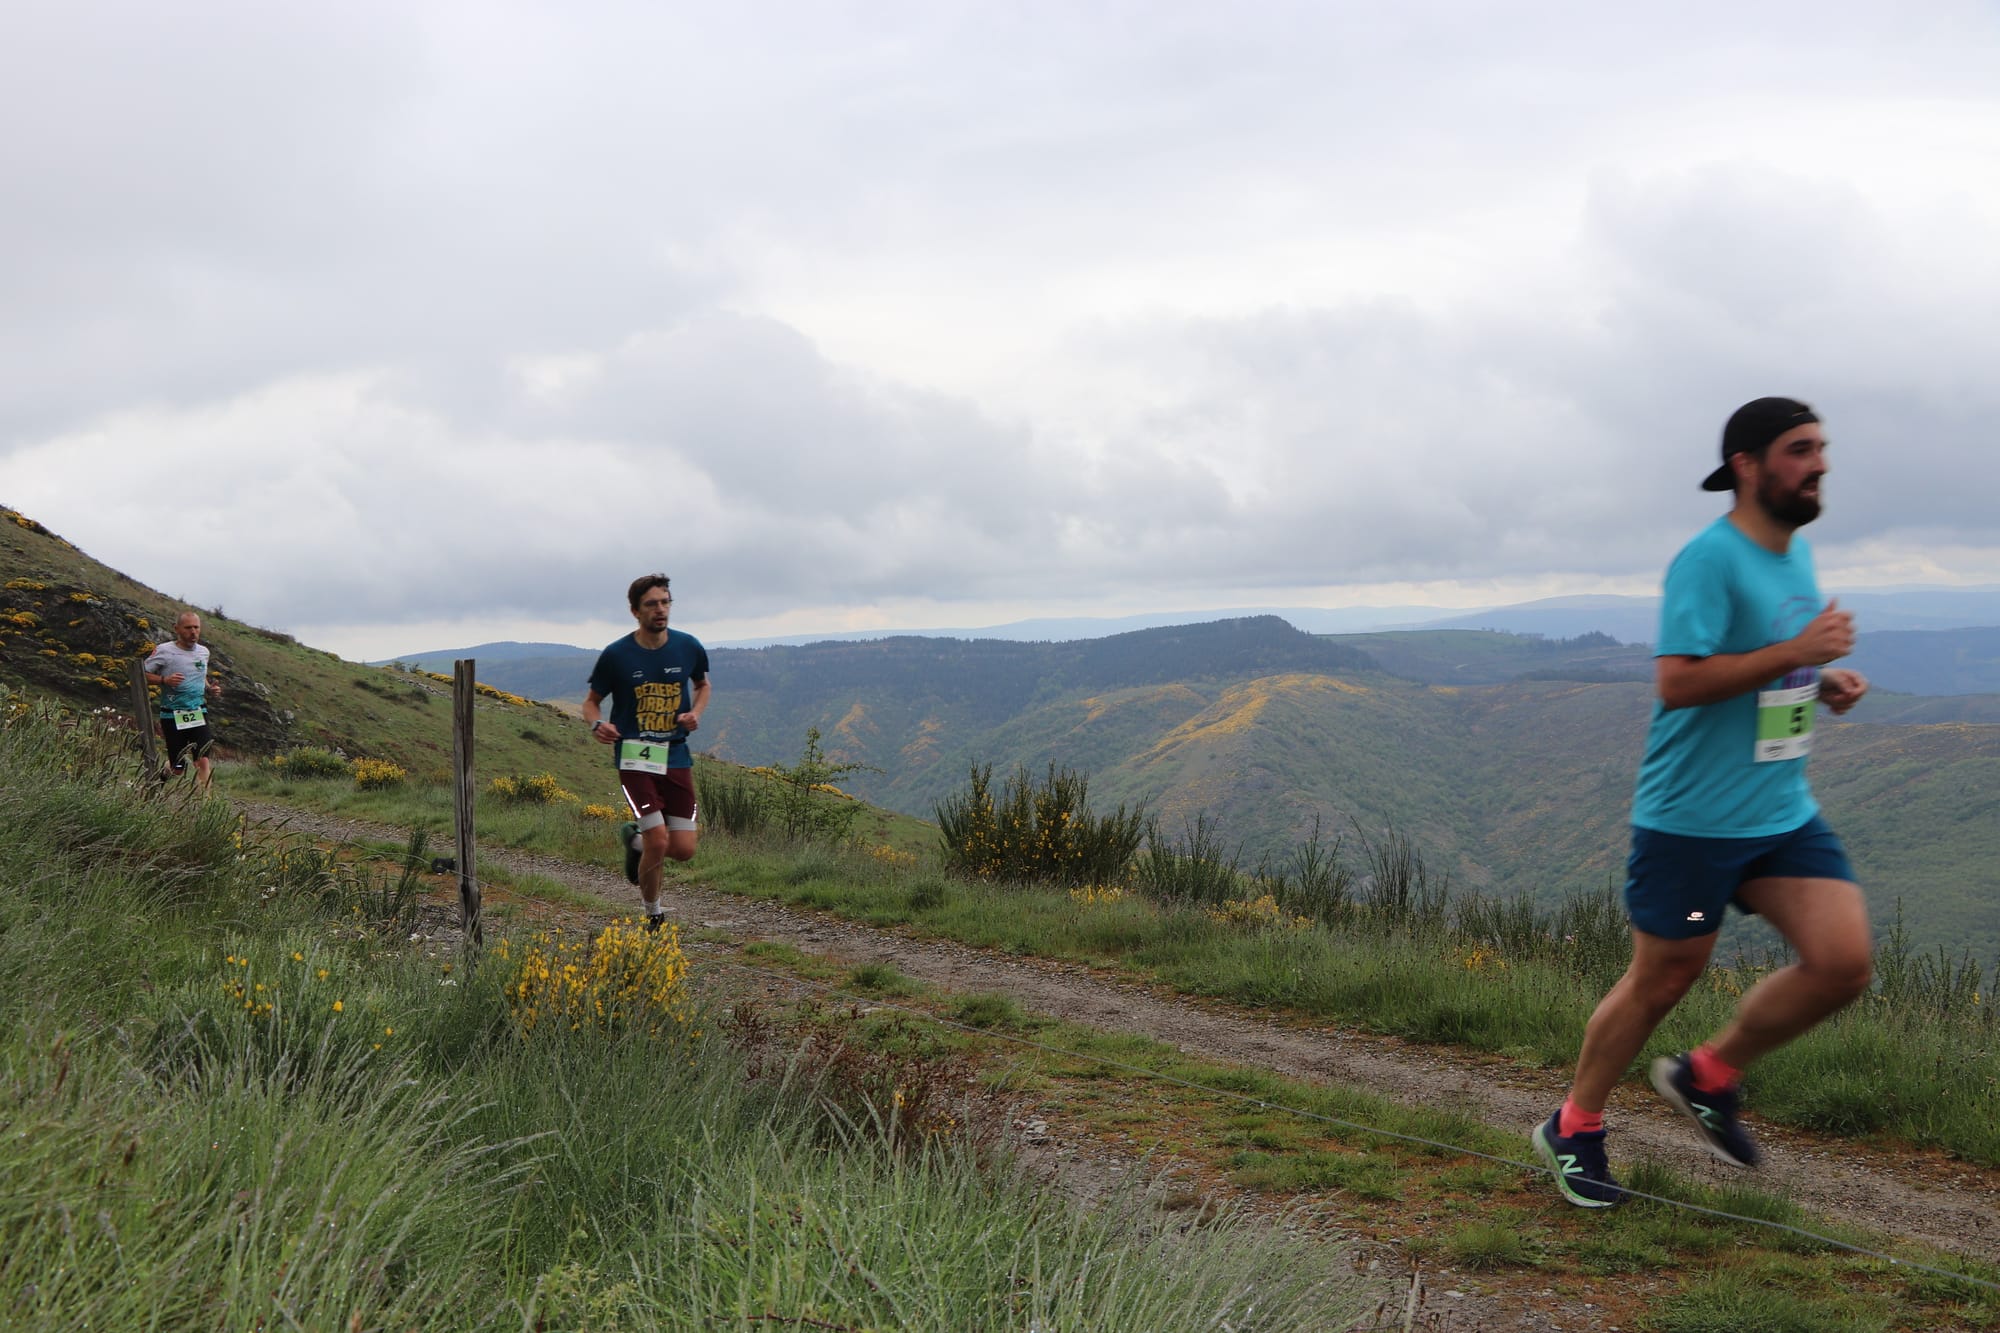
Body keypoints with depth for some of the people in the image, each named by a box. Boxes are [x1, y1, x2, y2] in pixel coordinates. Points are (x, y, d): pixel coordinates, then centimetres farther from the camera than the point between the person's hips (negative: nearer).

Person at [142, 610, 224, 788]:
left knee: (203, 761, -13)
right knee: (177, 769, 4)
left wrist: (210, 689, 6)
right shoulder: (164, 651, -7)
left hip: (198, 714, 3)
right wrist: (165, 680, -20)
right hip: (172, 716, -3)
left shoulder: (203, 652, 8)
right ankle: (162, 773, 40)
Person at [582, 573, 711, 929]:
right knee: (660, 841, -15)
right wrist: (597, 725, -18)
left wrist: (696, 712, -1)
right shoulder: (616, 655, -7)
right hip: (635, 757, -3)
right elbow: (591, 702, 5)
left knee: (684, 850, -1)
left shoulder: (688, 647, 0)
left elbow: (704, 685, 20)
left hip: (676, 757, 3)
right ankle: (653, 915, 11)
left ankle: (635, 840, 33)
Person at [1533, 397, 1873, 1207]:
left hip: (1785, 813, 8)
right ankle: (1575, 1128, 24)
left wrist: (1823, 681, 6)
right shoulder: (1710, 558, -17)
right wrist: (1796, 652, -24)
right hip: (1692, 818, -8)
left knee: (1844, 962, -5)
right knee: (1661, 981, 3)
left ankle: (1708, 1075, 18)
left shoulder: (1797, 552, 12)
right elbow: (1677, 680, -26)